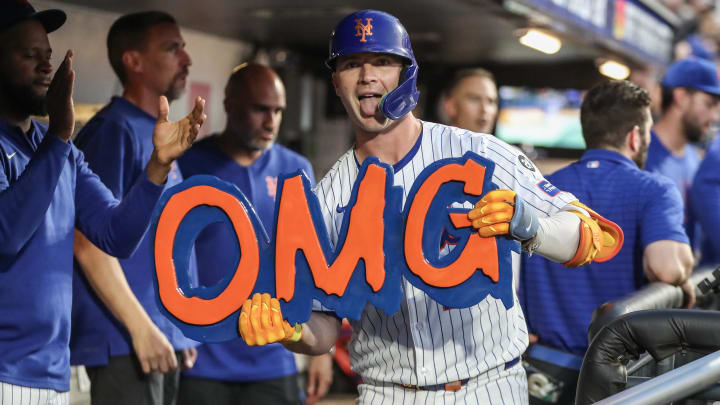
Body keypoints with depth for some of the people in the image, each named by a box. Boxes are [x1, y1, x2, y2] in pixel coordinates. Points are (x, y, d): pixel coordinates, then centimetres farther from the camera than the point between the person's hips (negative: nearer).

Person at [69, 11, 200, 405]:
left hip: (165, 337, 9)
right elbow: (88, 242, -17)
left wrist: (179, 331, 17)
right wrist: (141, 326, -20)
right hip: (124, 342, -9)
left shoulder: (160, 137, 15)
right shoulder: (113, 131, -11)